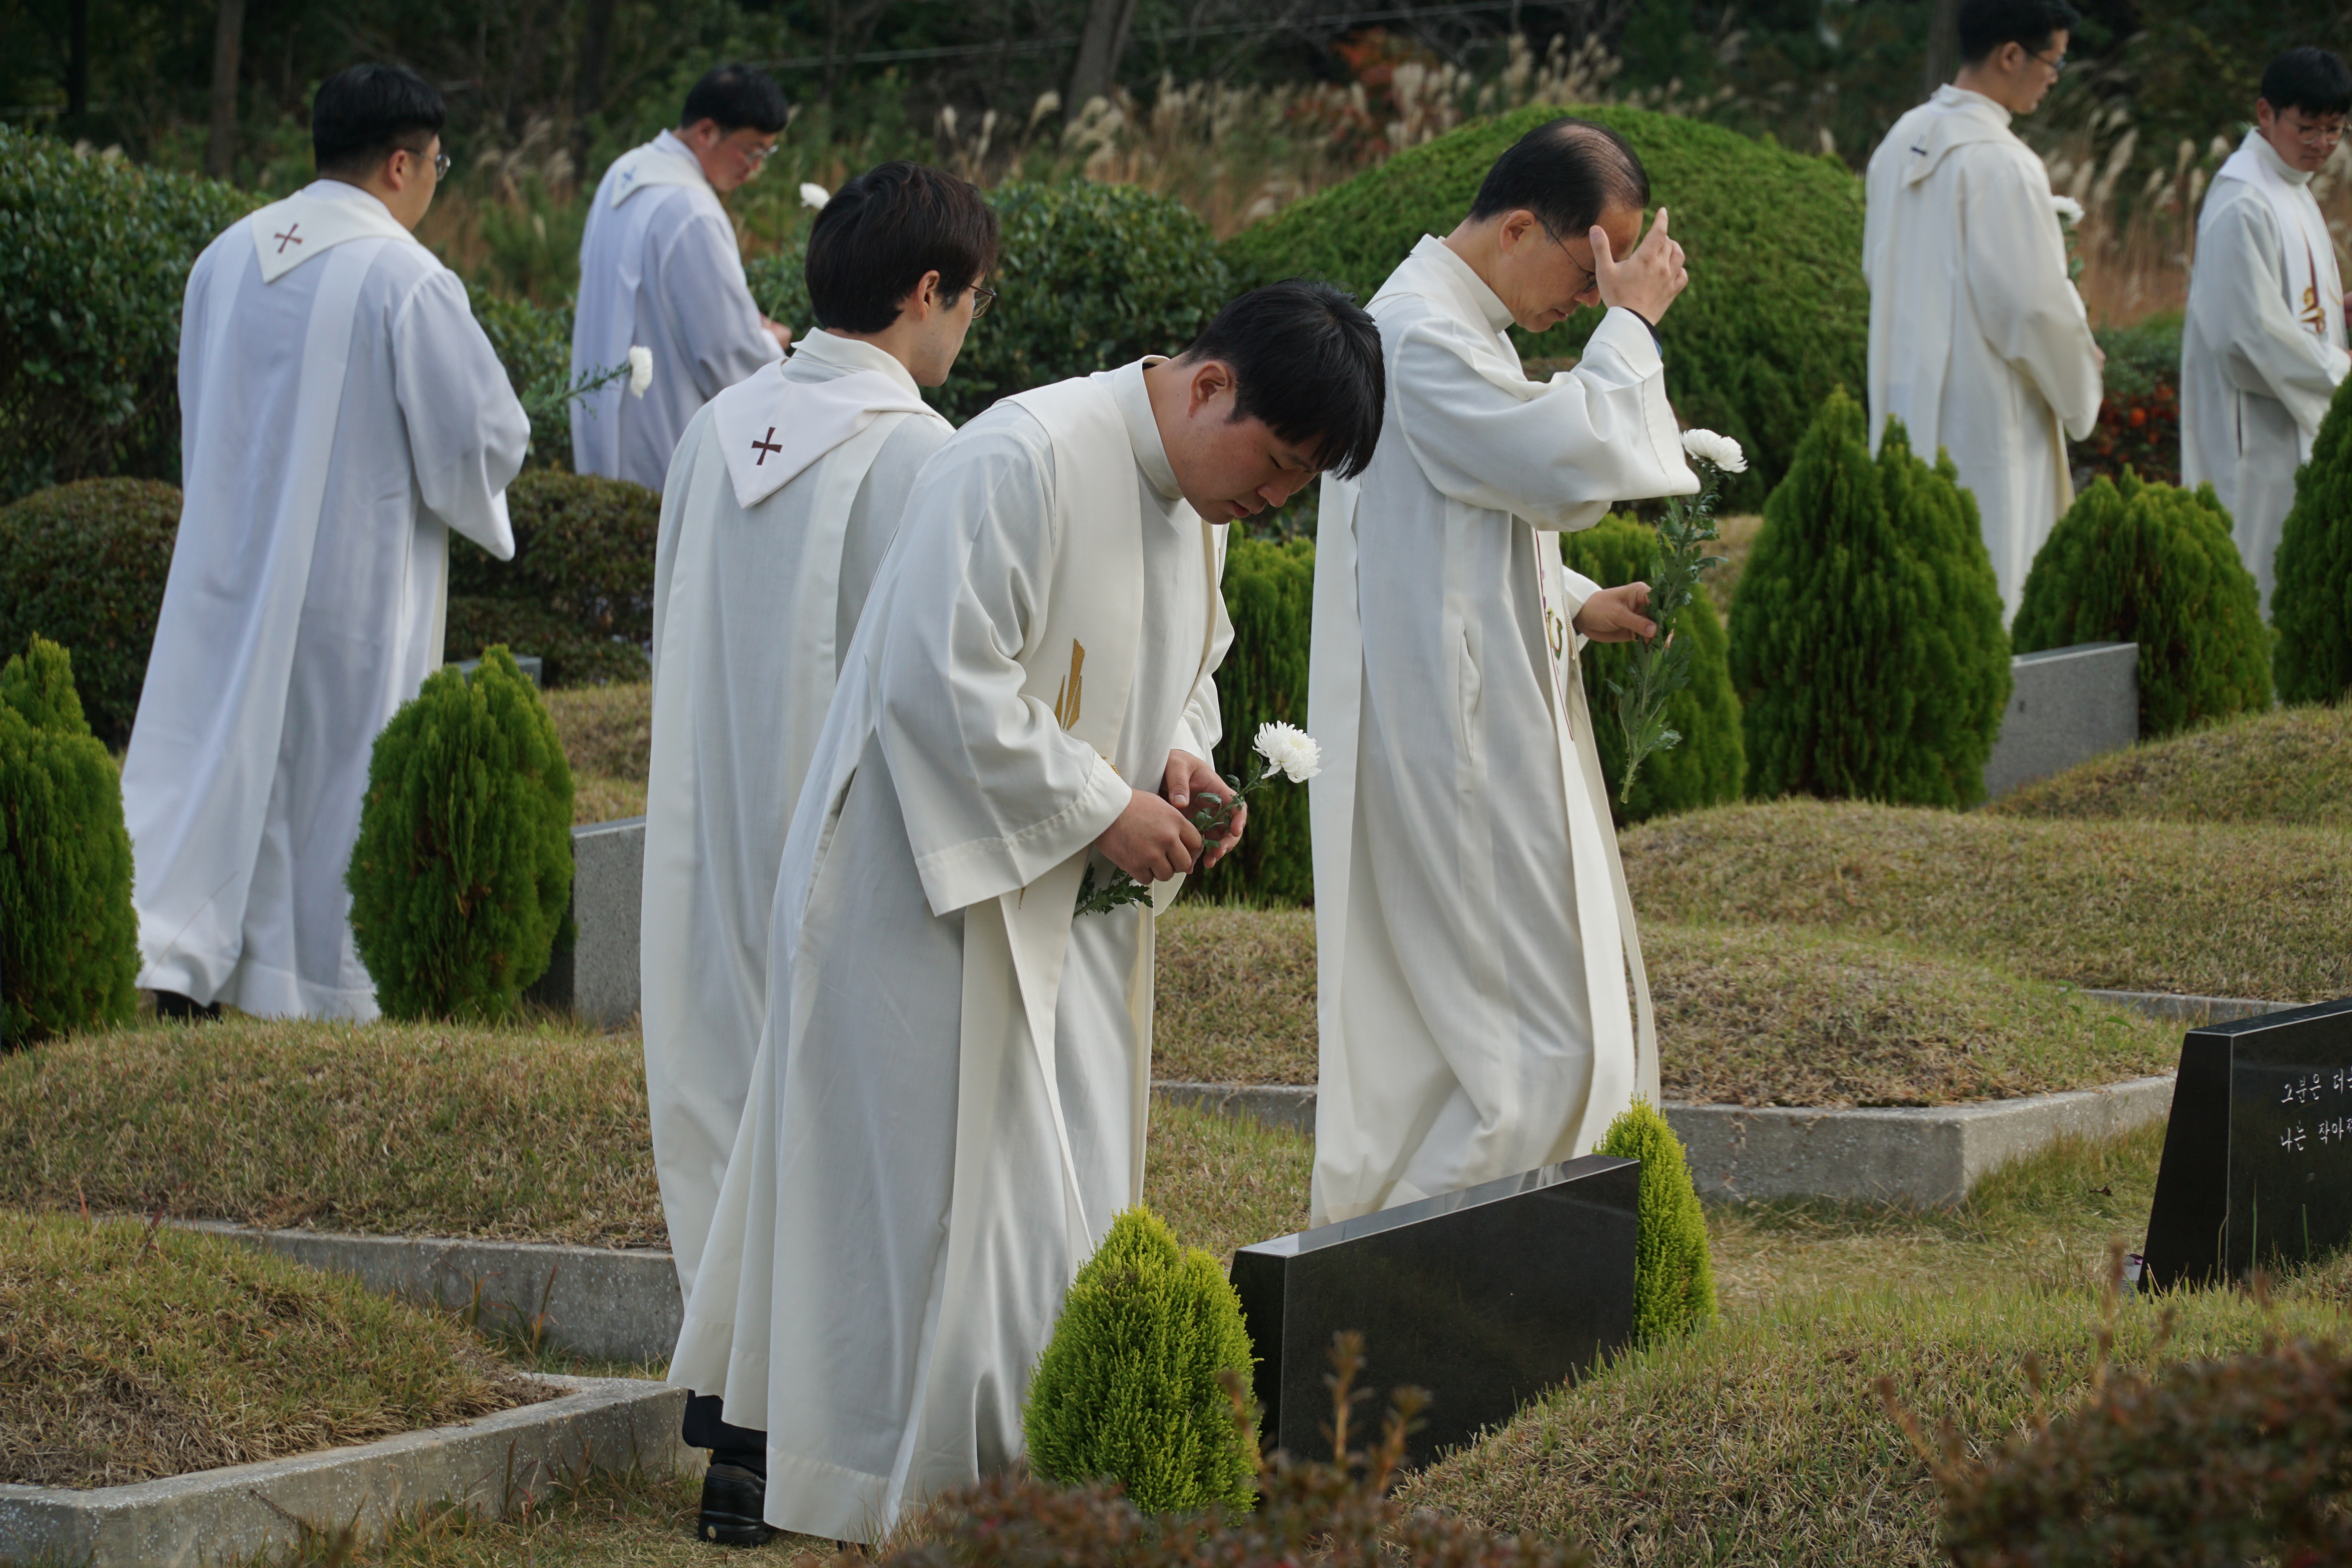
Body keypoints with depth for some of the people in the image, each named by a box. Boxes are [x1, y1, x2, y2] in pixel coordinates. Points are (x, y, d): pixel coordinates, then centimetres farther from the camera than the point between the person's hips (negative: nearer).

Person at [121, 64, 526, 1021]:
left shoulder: (226, 257, 2)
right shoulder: (407, 279, -17)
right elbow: (487, 437, -12)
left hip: (227, 564, 5)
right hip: (351, 582, -5)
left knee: (210, 754, 9)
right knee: (335, 767, 6)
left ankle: (167, 954, -2)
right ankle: (323, 975, 15)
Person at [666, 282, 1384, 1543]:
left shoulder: (1195, 502, 7)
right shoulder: (1021, 461, -22)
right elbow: (945, 676, -26)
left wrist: (1182, 756, 1)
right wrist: (1101, 808, -21)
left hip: (1074, 903, 9)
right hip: (937, 881, -9)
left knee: (1068, 1188, 8)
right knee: (951, 1175, -4)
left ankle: (1038, 1466, 15)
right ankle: (919, 1477, 3)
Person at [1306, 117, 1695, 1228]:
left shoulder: (1460, 327, 17)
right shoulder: (1421, 336, -18)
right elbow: (1572, 466, -23)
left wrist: (1576, 606, 14)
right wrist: (1630, 327, -12)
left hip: (1490, 715, 11)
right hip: (1458, 748, -11)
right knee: (1535, 1040, -10)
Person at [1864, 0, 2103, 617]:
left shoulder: (1903, 142, 8)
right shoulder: (2001, 163, -18)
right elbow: (2033, 302, -18)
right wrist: (2079, 373, 2)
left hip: (1906, 403, 8)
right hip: (1982, 419, -8)